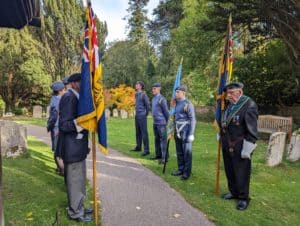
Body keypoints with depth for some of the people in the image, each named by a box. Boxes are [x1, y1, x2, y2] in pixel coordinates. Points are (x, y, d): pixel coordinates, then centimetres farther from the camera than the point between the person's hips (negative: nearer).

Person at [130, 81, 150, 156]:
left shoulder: (143, 94, -11)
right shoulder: (136, 94, 14)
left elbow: (147, 105, -12)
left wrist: (146, 114, -5)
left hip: (142, 116, -9)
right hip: (137, 116, 9)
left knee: (144, 133, -8)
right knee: (138, 132, 16)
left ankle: (146, 150, -5)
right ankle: (138, 147, 29)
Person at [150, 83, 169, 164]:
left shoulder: (161, 99, -13)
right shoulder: (154, 98, 13)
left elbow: (166, 111, -12)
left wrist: (167, 121, -4)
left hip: (161, 123, -9)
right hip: (155, 123, 9)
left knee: (163, 140, -5)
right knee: (157, 139, 16)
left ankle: (164, 157, 0)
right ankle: (158, 155, 28)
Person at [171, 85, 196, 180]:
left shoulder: (188, 104, -11)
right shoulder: (177, 104, 11)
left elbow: (193, 120, -13)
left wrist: (191, 134, -16)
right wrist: (172, 130, 18)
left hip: (185, 133, -7)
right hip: (177, 133, 7)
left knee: (187, 153, 3)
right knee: (179, 153, 15)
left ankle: (187, 172, 14)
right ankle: (180, 169, 28)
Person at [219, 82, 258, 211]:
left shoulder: (249, 105, -15)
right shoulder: (228, 105, 7)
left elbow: (251, 130, -17)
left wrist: (247, 149, -17)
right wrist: (222, 140, 18)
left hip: (240, 148, -7)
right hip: (227, 146, 7)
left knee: (242, 173, 6)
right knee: (229, 171, 18)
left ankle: (243, 198, 24)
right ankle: (233, 192, 36)